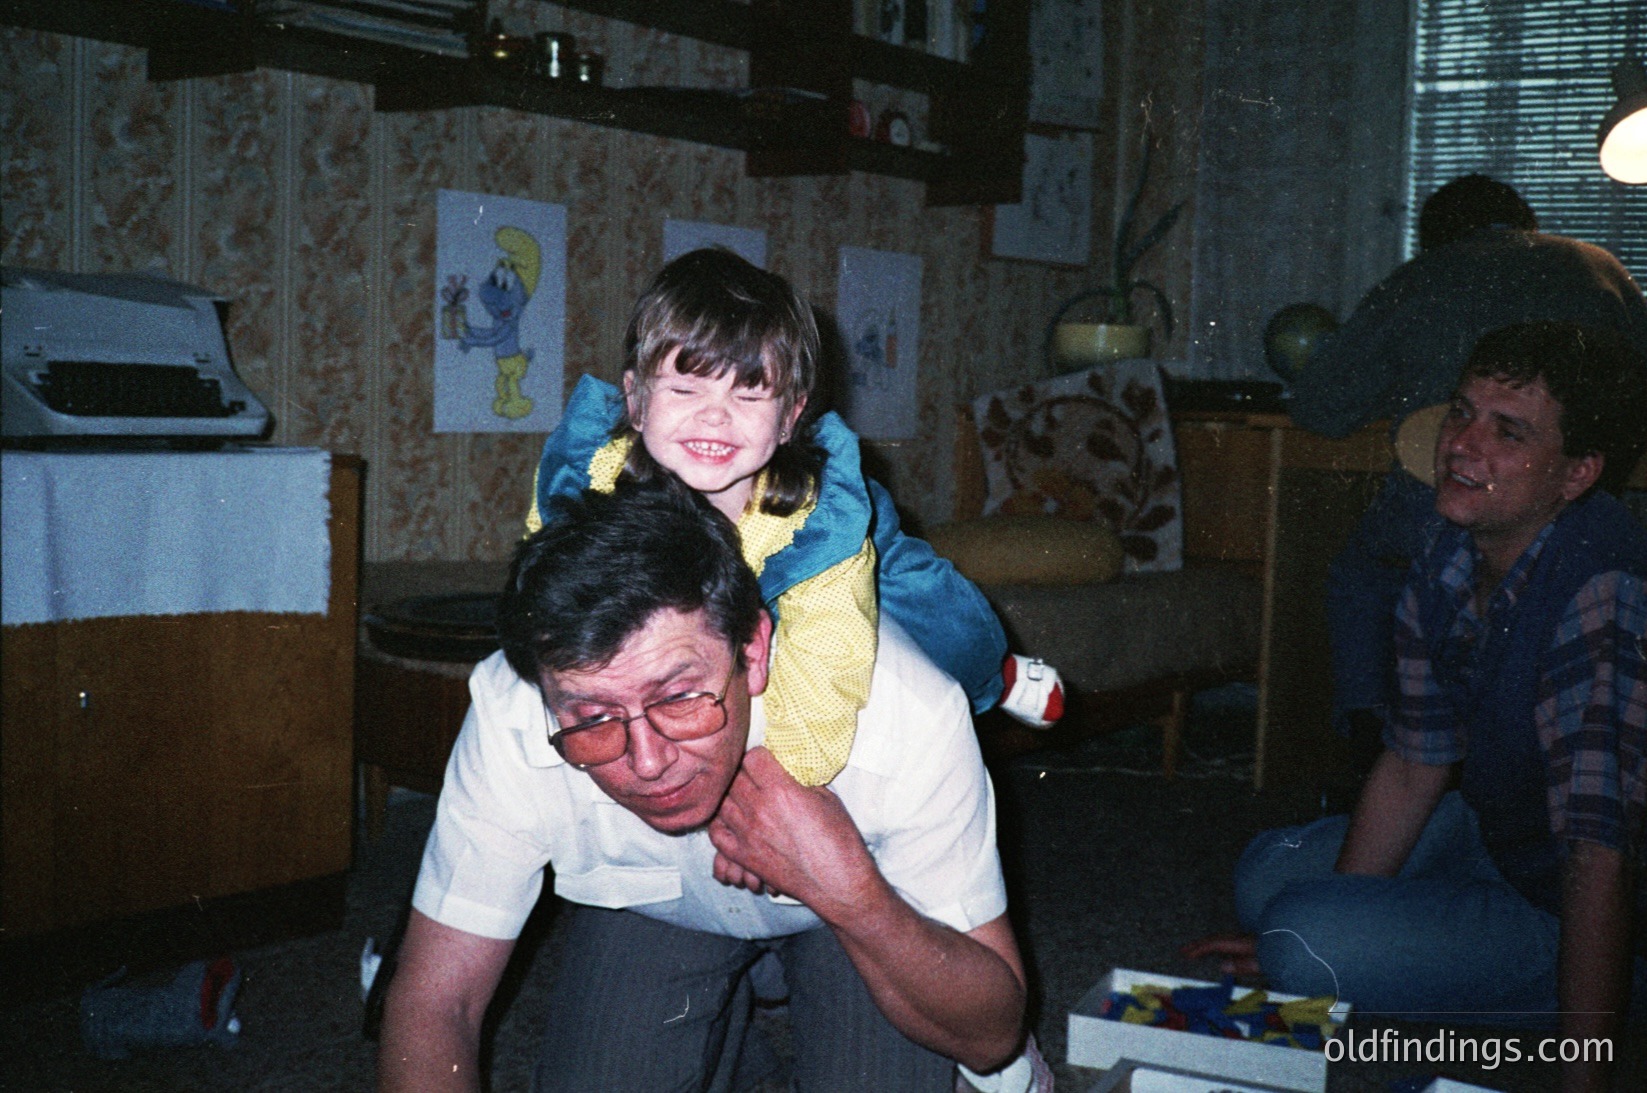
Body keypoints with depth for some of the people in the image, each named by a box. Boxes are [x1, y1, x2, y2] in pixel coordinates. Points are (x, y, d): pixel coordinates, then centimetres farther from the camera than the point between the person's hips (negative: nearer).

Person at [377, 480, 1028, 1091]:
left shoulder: (909, 717, -39)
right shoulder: (510, 725, -34)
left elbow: (989, 1036, -28)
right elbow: (434, 1004, -26)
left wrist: (849, 894, -46)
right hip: (647, 905, 1)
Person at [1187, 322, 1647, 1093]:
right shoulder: (1452, 552, -9)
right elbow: (1413, 766, 0)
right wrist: (1312, 924, 3)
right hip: (1500, 838, 8)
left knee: (1303, 940, -21)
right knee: (1267, 876, 15)